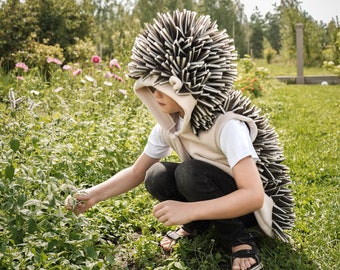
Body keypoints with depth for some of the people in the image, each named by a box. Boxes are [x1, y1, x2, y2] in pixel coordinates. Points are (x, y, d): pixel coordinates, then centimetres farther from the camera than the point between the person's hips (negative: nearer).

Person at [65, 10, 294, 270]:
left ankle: (241, 240, -12)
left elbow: (253, 196, -37)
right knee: (157, 177, -18)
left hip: (252, 206, -6)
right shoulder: (169, 124, -9)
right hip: (218, 197, 6)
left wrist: (188, 210, -45)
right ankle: (197, 225, 8)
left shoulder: (228, 125, -31)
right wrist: (94, 195, -16)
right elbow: (137, 171, 0)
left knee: (191, 172, -30)